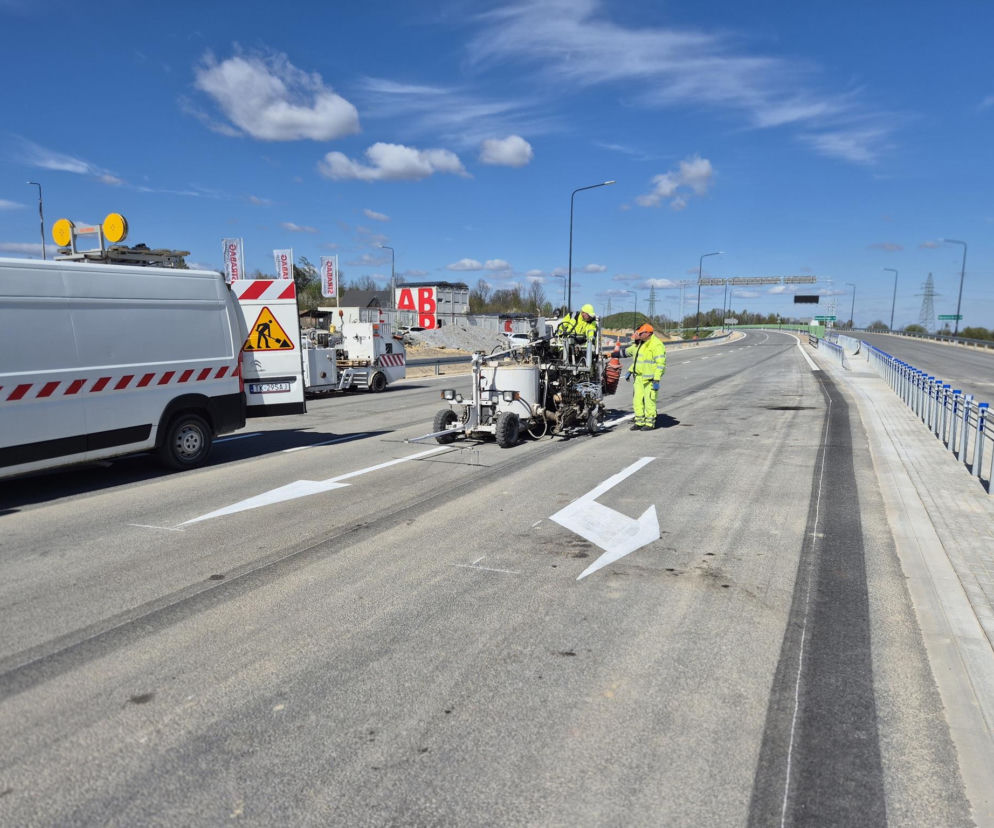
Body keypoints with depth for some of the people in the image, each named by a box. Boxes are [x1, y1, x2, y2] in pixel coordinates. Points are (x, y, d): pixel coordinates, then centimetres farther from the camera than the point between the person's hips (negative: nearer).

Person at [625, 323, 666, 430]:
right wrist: (630, 371, 23)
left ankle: (650, 423, 6)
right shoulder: (639, 343, 12)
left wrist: (656, 380, -23)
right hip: (639, 377, 8)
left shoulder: (656, 345, -15)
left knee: (649, 400, -4)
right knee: (638, 400, 8)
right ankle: (639, 422, 17)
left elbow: (661, 364, -19)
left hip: (650, 379, -8)